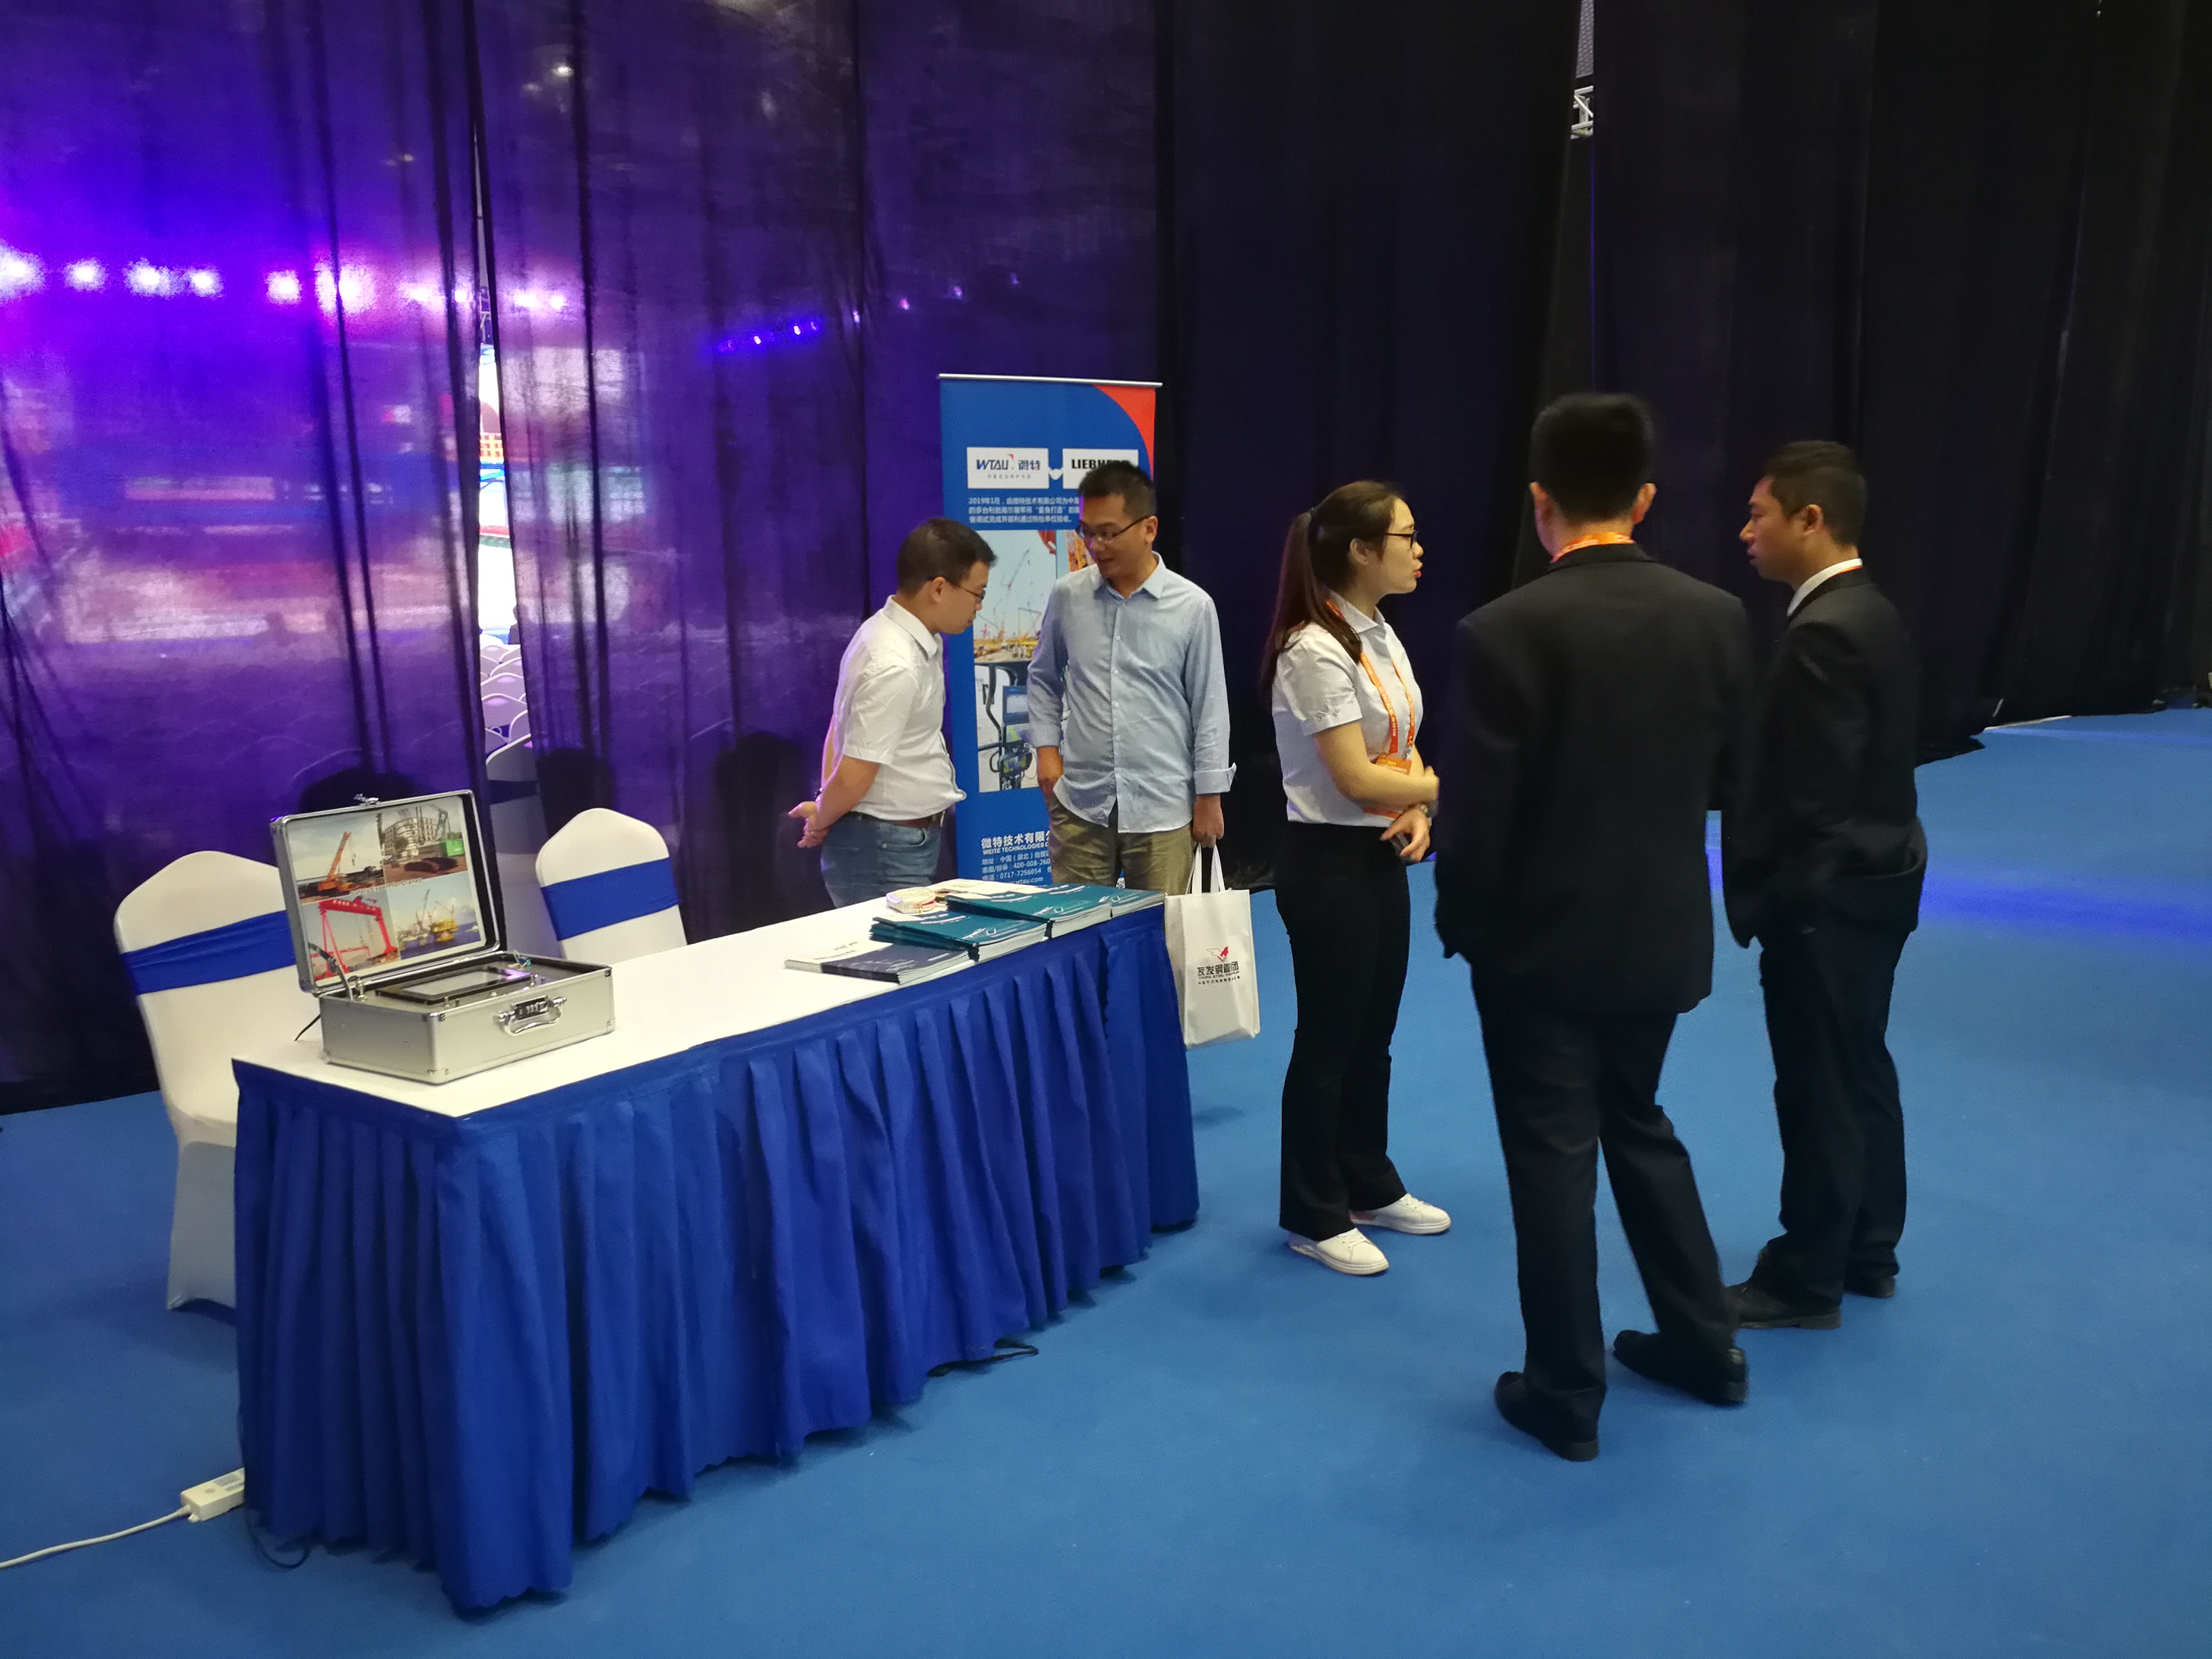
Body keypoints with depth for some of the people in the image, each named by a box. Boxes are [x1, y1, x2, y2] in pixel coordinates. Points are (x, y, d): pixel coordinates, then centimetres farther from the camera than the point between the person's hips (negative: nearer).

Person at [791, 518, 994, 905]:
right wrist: (821, 818, -2)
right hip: (886, 855, -10)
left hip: (910, 843, 10)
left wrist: (822, 813, 13)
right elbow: (853, 778, -22)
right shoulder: (895, 668, -24)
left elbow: (841, 728, 16)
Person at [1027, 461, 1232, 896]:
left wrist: (1209, 798, 1)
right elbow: (1044, 677, 17)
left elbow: (1210, 707, 0)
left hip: (1162, 809, -2)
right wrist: (1046, 748, 7)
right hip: (1080, 802, 2)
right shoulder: (1067, 595, 2)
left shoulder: (1192, 606, -5)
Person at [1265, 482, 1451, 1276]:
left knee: (1372, 1035, 18)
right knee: (1327, 1040, 3)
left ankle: (1369, 1187, 33)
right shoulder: (1314, 650, -19)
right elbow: (1355, 778, -22)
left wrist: (1421, 813, -5)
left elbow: (1403, 748, 13)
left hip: (1382, 857, 9)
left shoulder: (1381, 635, 9)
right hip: (1329, 861, -9)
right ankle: (1314, 1216, 17)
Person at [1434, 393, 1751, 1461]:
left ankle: (1566, 1395, 19)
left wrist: (1460, 924, -1)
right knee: (1639, 1125, 24)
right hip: (1663, 934, 5)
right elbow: (1723, 776, 6)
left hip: (1543, 941, -5)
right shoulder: (1717, 618, -4)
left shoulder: (1505, 631, -20)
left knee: (1552, 1159, 7)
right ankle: (1703, 1344, 35)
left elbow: (1475, 809, -17)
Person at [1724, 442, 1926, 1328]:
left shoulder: (1825, 632, -22)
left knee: (1818, 1089, 1)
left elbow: (1810, 795, -24)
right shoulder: (1868, 613, 9)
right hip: (1871, 880, 10)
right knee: (1859, 1073, 18)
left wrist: (1760, 898, -15)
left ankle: (1806, 1281, 14)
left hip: (1827, 895, -10)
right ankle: (1865, 1252, 32)